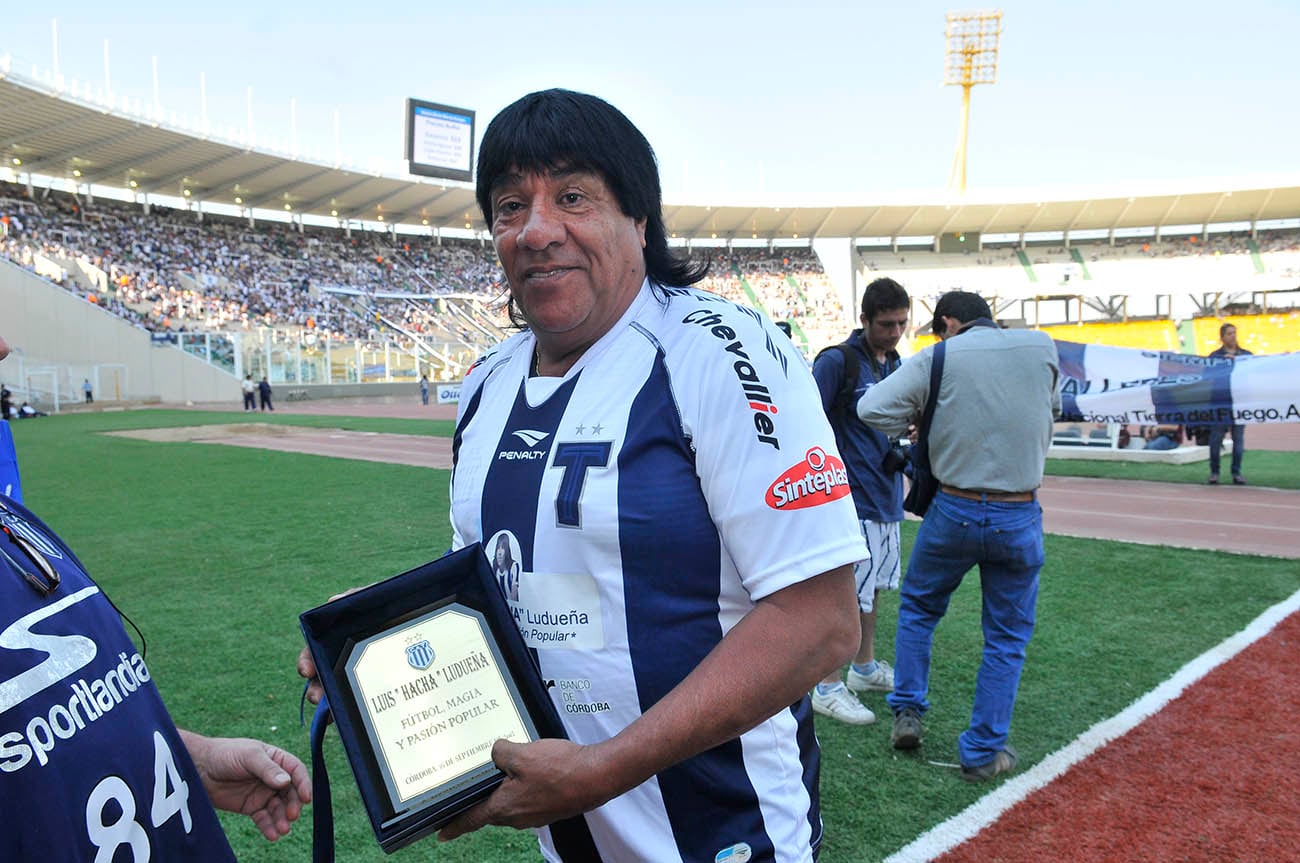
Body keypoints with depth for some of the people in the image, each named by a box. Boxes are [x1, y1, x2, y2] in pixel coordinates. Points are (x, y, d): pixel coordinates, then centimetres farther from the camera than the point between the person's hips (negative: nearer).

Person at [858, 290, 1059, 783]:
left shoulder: (938, 358, -6)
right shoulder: (1043, 348, 2)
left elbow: (872, 409, -12)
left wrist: (923, 419, 4)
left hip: (953, 511, -1)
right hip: (1020, 518, 1)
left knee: (918, 607, 23)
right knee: (1008, 636, 14)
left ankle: (907, 712, 26)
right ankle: (983, 752, 19)